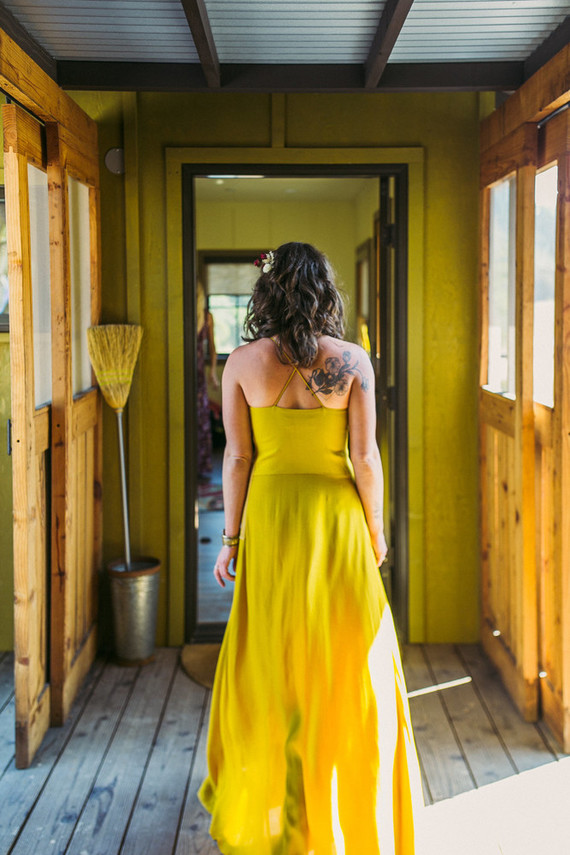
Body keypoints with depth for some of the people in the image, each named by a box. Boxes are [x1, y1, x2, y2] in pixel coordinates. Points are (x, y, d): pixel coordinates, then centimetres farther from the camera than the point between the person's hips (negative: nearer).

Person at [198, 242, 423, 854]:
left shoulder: (243, 363, -7)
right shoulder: (352, 361, -9)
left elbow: (237, 457, -6)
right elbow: (365, 456, -10)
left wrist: (231, 538, 3)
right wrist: (375, 527, 4)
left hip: (269, 517, 1)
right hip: (336, 516, -1)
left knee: (269, 661, 15)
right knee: (345, 664, 12)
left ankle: (265, 799, 29)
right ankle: (348, 800, 25)